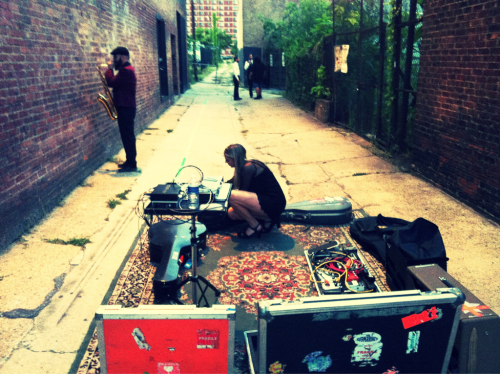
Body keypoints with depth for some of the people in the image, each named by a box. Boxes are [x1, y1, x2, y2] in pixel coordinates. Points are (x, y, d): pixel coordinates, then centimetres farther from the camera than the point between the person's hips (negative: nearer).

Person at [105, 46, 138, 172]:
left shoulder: (126, 70, -16)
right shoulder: (126, 69, 17)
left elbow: (111, 82, -21)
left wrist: (109, 69, -7)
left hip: (126, 108, -10)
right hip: (125, 107, 10)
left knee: (127, 135, -7)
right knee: (127, 135, 13)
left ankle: (131, 164, -3)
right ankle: (130, 161, 21)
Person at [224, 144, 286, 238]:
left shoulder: (248, 168, -16)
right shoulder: (245, 166, 13)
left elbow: (242, 191, -10)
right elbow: (232, 182, 29)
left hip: (273, 204, -10)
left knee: (231, 196, -22)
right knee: (231, 213, 11)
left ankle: (255, 225, -5)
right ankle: (267, 218, 11)